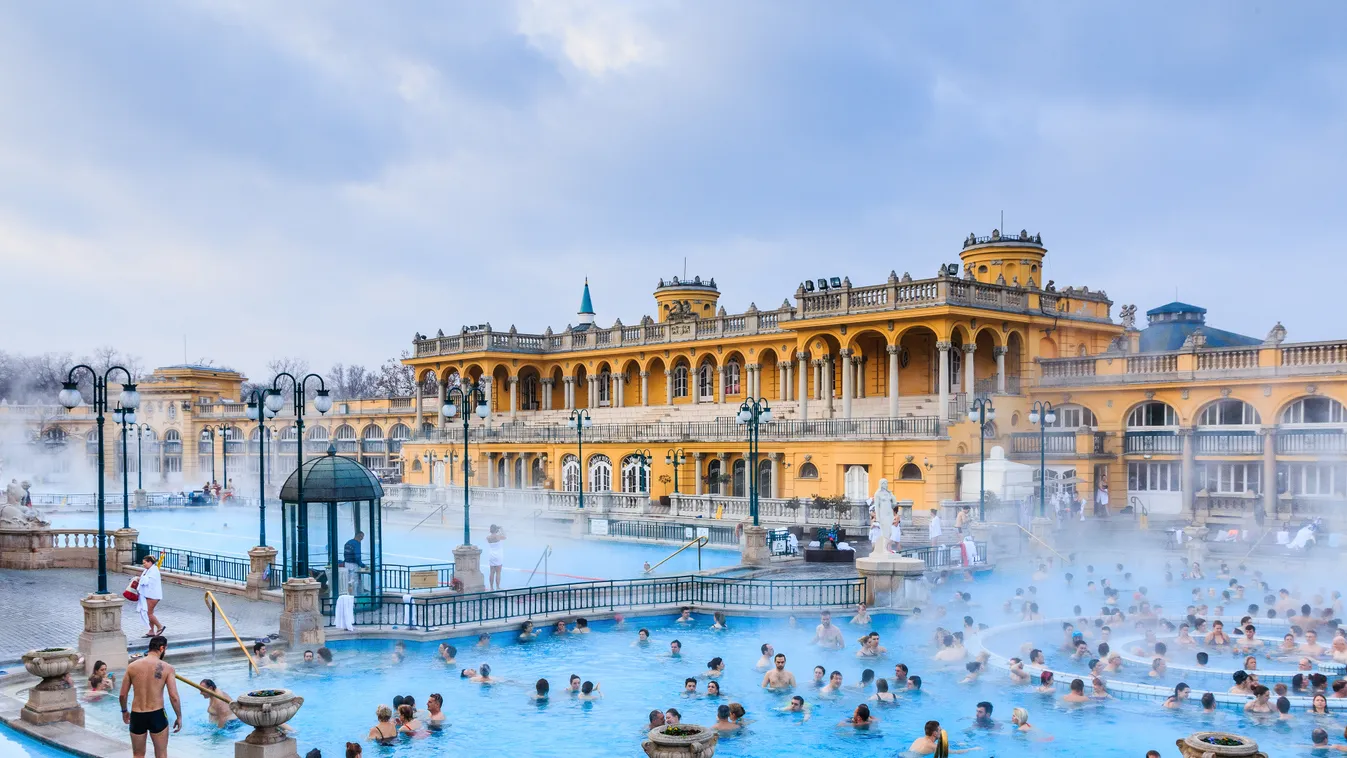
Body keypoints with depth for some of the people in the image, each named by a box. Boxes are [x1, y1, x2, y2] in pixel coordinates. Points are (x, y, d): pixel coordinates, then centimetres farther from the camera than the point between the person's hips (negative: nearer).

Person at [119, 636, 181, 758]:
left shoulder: (132, 666, -1)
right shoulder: (167, 668, -9)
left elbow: (122, 695, 4)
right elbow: (174, 697, -12)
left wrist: (124, 711, 22)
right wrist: (179, 717, 1)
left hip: (136, 716, 3)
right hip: (157, 715, -3)